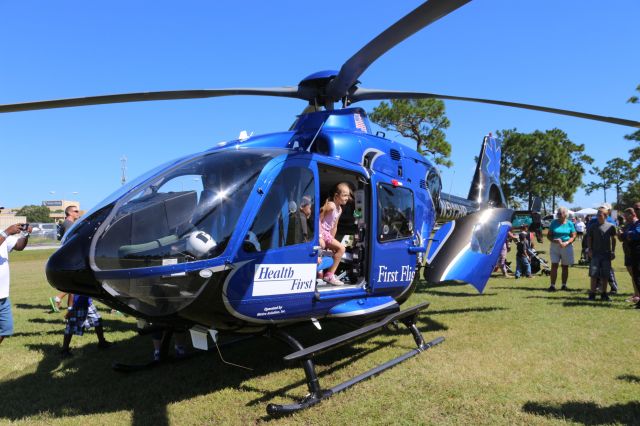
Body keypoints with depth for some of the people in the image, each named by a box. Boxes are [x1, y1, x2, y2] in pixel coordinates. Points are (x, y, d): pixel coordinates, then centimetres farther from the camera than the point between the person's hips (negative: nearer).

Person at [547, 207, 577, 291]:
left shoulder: (569, 223, 1)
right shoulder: (554, 223, 2)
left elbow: (573, 236, -1)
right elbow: (548, 235, 3)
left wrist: (566, 243, -17)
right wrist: (554, 240, -17)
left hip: (567, 246, 0)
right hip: (555, 246, 0)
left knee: (565, 266, 8)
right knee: (554, 265, -6)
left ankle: (564, 285, 19)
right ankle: (552, 285, -5)